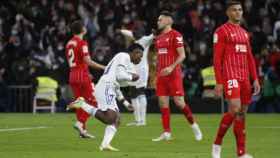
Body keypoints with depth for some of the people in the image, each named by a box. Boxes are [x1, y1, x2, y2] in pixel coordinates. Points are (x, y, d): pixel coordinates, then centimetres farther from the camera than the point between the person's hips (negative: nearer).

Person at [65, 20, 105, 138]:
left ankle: (83, 130, 10)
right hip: (82, 76, -8)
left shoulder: (69, 43, 11)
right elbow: (88, 61, -19)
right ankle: (80, 122, -15)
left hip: (72, 75, 8)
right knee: (92, 102, -1)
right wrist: (103, 67, -12)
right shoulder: (82, 43, -12)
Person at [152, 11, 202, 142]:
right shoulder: (159, 38, 17)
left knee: (179, 102, -9)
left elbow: (182, 55, -12)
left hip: (173, 74, -7)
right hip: (161, 74, 7)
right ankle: (166, 133, 3)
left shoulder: (175, 35, -6)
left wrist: (171, 67, -24)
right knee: (163, 102, 1)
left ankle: (193, 125, 10)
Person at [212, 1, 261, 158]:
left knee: (242, 113, 4)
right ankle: (217, 143, -5)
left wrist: (255, 79, 12)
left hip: (244, 77, 7)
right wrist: (219, 82, -14)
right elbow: (217, 58, -8)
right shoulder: (222, 31, -3)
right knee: (235, 109, -21)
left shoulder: (244, 33, 19)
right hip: (230, 75, -7)